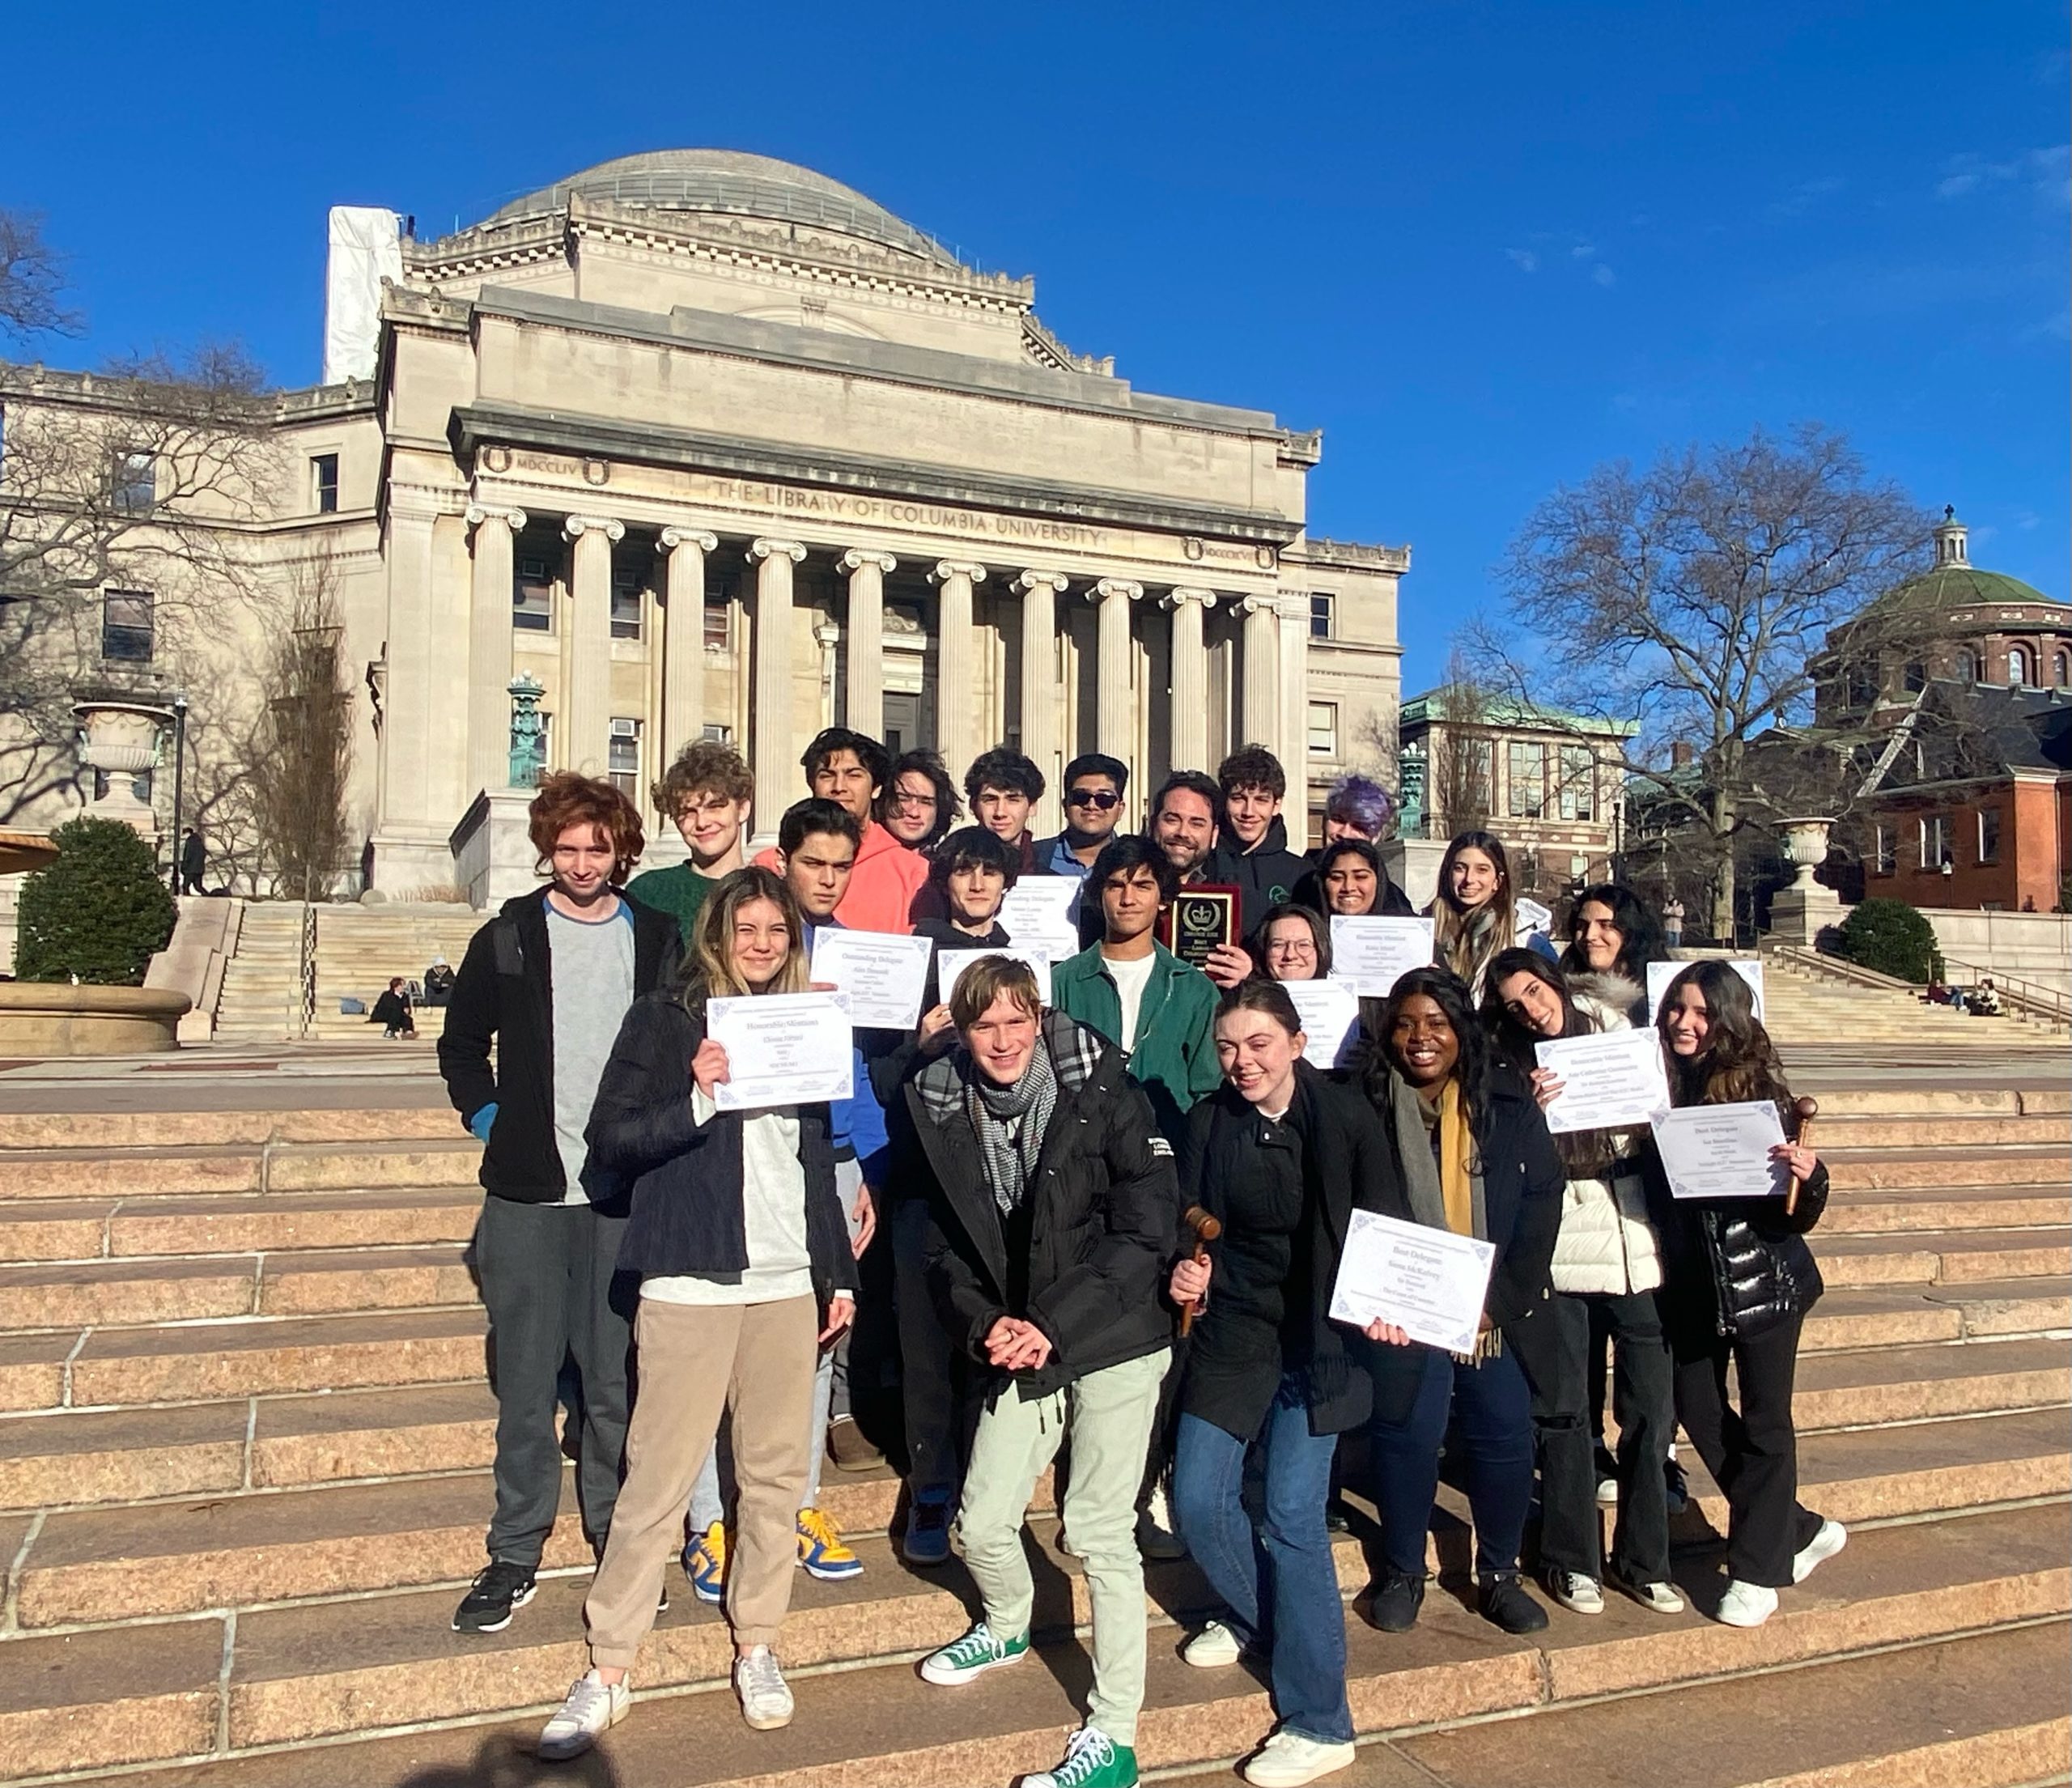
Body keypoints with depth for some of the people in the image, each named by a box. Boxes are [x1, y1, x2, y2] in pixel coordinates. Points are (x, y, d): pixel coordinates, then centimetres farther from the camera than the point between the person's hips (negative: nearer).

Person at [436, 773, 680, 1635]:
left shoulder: (658, 939, 5)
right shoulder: (507, 938, 5)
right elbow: (462, 1045, 14)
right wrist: (490, 1121, 3)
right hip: (527, 1193, 0)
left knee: (617, 1381, 6)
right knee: (526, 1382, 5)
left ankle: (619, 1541, 21)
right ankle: (515, 1554, 18)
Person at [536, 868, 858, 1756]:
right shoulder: (663, 1019, -1)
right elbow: (611, 1140, -7)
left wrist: (839, 1272, 15)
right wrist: (697, 1099, -22)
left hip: (789, 1282, 4)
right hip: (691, 1282, -4)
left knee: (777, 1472, 10)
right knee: (659, 1476, -1)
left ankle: (757, 1646, 26)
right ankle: (607, 1669, 13)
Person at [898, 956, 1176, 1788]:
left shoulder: (1100, 1090, -14)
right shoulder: (941, 1112, -1)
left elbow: (1147, 1228, -15)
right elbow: (944, 1246, 6)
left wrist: (1054, 1327, -18)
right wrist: (983, 1325, -12)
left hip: (1113, 1344, -4)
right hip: (1019, 1349, 5)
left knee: (1099, 1530, -4)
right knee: (982, 1522, 12)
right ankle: (1007, 1628, 45)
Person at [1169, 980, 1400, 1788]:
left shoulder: (1346, 1117, -12)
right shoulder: (1208, 1121, -4)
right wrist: (1187, 1274, -17)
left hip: (1317, 1336, -4)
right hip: (1233, 1327, 4)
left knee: (1292, 1512, -8)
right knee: (1197, 1501, 4)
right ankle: (1251, 1611, 38)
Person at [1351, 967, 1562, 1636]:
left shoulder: (1509, 1102, 1)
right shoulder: (1364, 1104, -4)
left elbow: (1541, 1203, 0)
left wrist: (1504, 1300, -7)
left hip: (1492, 1307, 2)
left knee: (1507, 1432, 4)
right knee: (1408, 1430, -5)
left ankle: (1499, 1574, 26)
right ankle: (1402, 1573, 18)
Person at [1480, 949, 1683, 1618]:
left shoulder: (1617, 1029, 5)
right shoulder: (1510, 1065, 1)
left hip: (1637, 1242, 2)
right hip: (1558, 1248, -2)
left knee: (1651, 1405, 5)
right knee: (1564, 1409, 4)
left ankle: (1644, 1559, 21)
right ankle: (1573, 1561, 19)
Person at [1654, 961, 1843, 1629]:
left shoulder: (1756, 1087, -12)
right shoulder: (1656, 1083, -5)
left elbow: (1796, 1214, -9)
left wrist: (1809, 1175, -32)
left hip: (1764, 1279, -4)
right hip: (1691, 1284, 4)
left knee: (1764, 1422, 7)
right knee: (1700, 1413, 11)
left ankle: (1757, 1569, 23)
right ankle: (1799, 1530, 33)